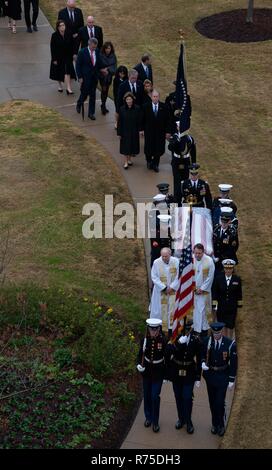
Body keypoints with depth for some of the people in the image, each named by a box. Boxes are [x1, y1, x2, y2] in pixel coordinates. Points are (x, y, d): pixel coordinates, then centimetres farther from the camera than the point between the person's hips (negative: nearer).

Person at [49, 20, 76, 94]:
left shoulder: (68, 35, -5)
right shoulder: (54, 36, -11)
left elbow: (71, 46, 3)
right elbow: (52, 48, -9)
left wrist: (71, 57, 4)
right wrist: (54, 59, -10)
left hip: (67, 57, 0)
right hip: (58, 57, 0)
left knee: (67, 72, -10)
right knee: (58, 73, 13)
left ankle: (68, 89, -12)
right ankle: (60, 86, 35)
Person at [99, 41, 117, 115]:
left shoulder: (113, 56, -3)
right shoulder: (101, 55, -14)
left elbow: (114, 66, -3)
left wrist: (107, 69, -17)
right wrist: (103, 70, -23)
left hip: (109, 75, 4)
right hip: (102, 76, -4)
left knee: (106, 90, 11)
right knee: (104, 89, -10)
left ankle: (103, 106, 23)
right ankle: (103, 106, -3)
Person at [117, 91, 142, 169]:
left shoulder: (137, 109, -10)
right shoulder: (122, 109, -11)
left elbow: (139, 121, -2)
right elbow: (119, 122, -6)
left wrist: (140, 129, -5)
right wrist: (119, 133, -5)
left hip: (134, 131, 1)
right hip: (125, 131, -1)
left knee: (132, 145, 13)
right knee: (125, 146, 4)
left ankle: (129, 159, 33)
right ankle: (125, 162, 15)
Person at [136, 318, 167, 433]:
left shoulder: (163, 341, -15)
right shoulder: (145, 340, -7)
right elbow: (140, 354, 4)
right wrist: (139, 364, -13)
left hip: (158, 372, -3)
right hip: (146, 371, 3)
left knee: (155, 396, -5)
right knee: (147, 396, 14)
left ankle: (155, 421, 10)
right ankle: (148, 417, 33)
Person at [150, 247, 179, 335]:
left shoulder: (176, 261, -10)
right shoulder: (156, 262, -12)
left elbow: (178, 276, -5)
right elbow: (154, 277, -9)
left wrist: (172, 287, -12)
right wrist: (164, 288, -13)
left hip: (173, 290, 1)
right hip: (160, 291, 0)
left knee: (172, 309, 2)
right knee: (160, 310, 5)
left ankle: (171, 328, 10)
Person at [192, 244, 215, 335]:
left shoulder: (209, 260, -11)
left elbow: (210, 277, -7)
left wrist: (202, 288, -9)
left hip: (203, 290, -2)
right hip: (192, 289, 2)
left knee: (201, 310, -4)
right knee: (195, 310, 7)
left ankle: (203, 329, 5)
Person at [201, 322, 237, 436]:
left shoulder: (230, 344, -15)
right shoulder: (207, 341, -7)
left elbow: (233, 363, -7)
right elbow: (202, 355, 9)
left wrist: (231, 380, -6)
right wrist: (203, 363, -13)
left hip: (223, 376, -3)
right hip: (210, 374, 3)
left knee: (220, 402, -4)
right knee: (212, 401, 13)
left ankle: (221, 425, 15)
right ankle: (214, 423, 30)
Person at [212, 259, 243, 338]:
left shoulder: (237, 279, -4)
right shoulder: (218, 278, -5)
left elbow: (239, 294, 4)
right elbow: (215, 292, -2)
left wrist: (239, 305, 5)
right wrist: (214, 305, -5)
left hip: (232, 307, -1)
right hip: (221, 307, 1)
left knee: (230, 325, -1)